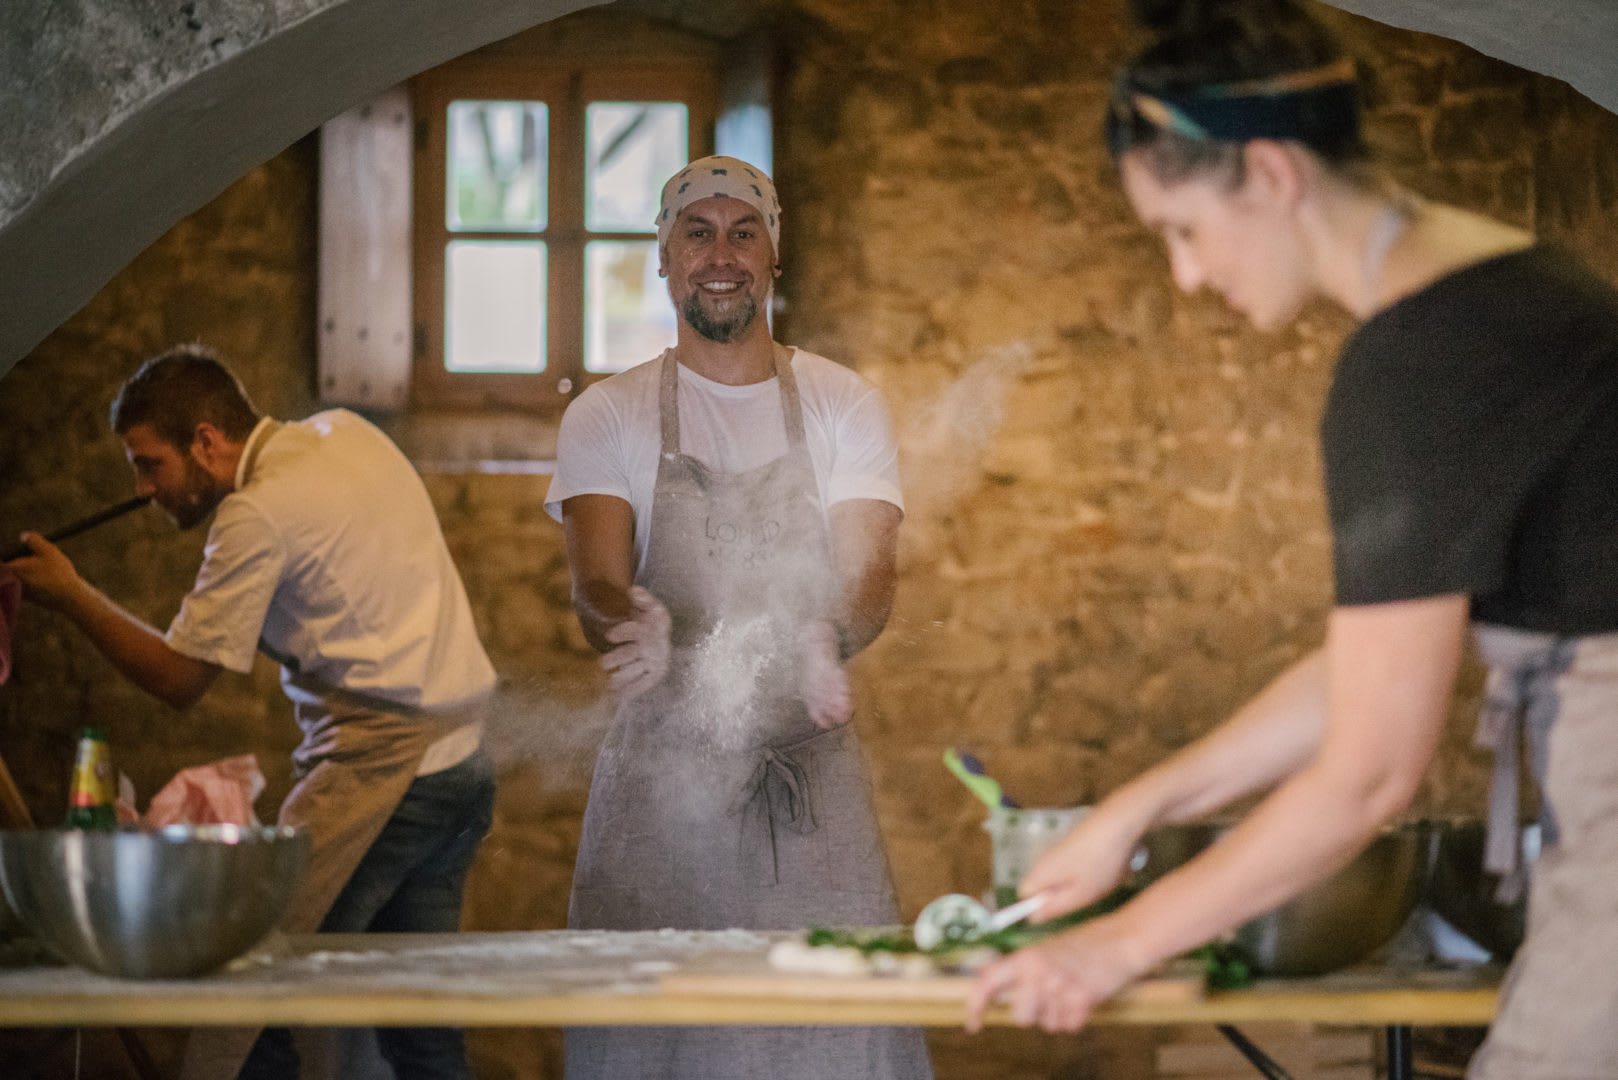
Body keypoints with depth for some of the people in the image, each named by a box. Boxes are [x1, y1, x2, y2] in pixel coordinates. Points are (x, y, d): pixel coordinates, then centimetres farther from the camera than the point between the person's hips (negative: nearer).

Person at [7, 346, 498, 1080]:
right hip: (463, 767, 9)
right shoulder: (346, 431, 11)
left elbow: (179, 677, -6)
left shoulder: (260, 512, -13)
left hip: (379, 771, -9)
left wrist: (70, 596, 5)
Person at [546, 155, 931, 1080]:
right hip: (660, 768, 0)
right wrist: (629, 626, -31)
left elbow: (869, 573, -3)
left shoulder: (845, 406, 8)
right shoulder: (607, 417, 6)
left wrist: (828, 641, -27)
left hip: (810, 760, 0)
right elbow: (596, 584, -6)